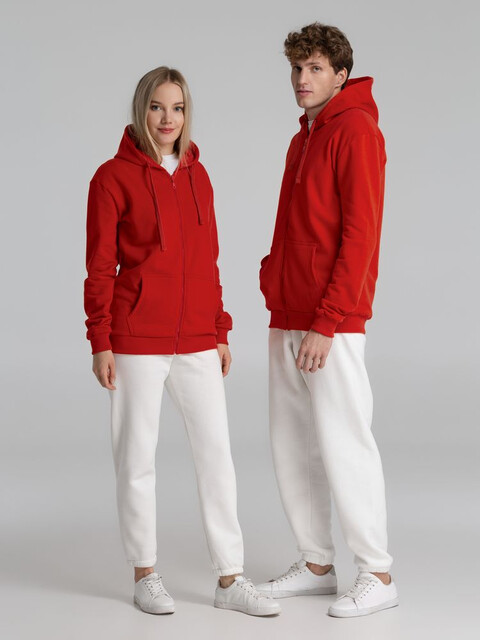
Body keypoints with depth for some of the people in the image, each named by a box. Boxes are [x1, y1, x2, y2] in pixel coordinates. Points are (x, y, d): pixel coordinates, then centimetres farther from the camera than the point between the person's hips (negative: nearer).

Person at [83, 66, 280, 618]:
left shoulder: (197, 175, 10)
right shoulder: (114, 177, -4)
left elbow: (208, 260, 14)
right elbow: (100, 266, -5)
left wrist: (220, 332, 12)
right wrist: (100, 342, -10)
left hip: (196, 338, 5)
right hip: (137, 338, -5)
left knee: (217, 452, 3)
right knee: (137, 456, 5)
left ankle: (230, 580, 9)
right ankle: (145, 575, 18)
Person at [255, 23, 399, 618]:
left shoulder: (356, 131, -9)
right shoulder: (302, 139, 19)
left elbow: (360, 234, -16)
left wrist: (327, 323, -19)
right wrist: (274, 283, 13)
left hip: (332, 325, -9)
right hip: (287, 321, 9)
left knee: (343, 442, -6)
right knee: (290, 445, 11)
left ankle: (378, 576, 4)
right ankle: (316, 564, 21)